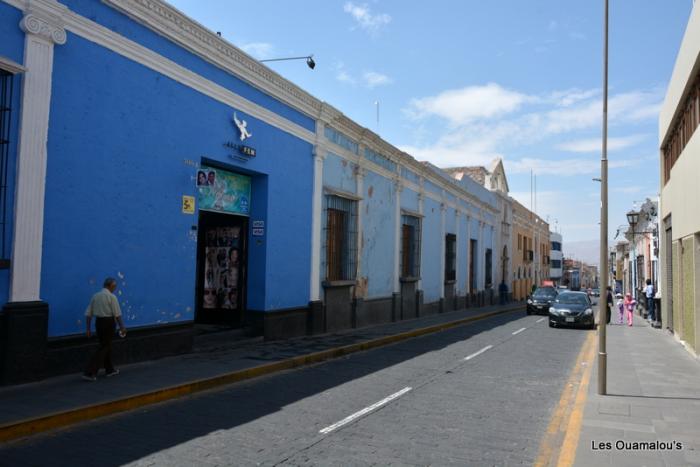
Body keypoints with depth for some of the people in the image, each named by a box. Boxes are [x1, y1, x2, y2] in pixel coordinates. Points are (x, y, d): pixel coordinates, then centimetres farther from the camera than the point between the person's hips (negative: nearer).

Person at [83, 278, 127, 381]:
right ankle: (89, 372, -8)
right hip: (108, 322, -7)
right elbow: (117, 314, -13)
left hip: (98, 322, 7)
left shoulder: (95, 296, 7)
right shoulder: (112, 296, -11)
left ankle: (109, 369, 30)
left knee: (106, 345, 19)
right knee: (104, 347, -1)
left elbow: (88, 313, 6)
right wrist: (122, 327, -6)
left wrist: (88, 328, 11)